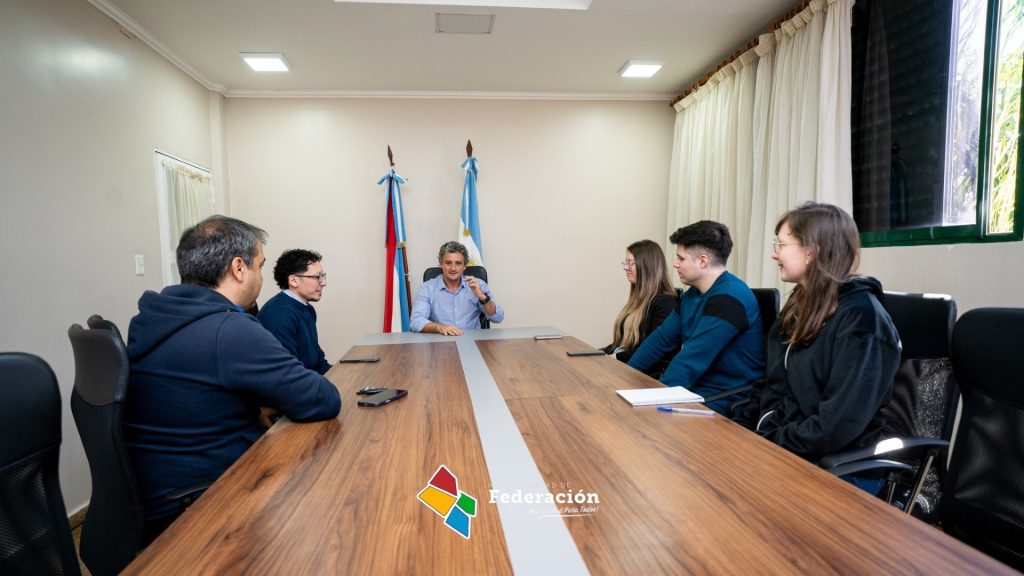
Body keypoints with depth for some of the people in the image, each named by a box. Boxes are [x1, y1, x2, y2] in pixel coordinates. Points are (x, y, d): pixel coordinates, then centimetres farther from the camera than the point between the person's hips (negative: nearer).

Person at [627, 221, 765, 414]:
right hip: (694, 387, 8)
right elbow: (661, 339, 13)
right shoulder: (692, 294, 10)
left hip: (725, 403, -8)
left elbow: (691, 361, -25)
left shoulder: (729, 298, -20)